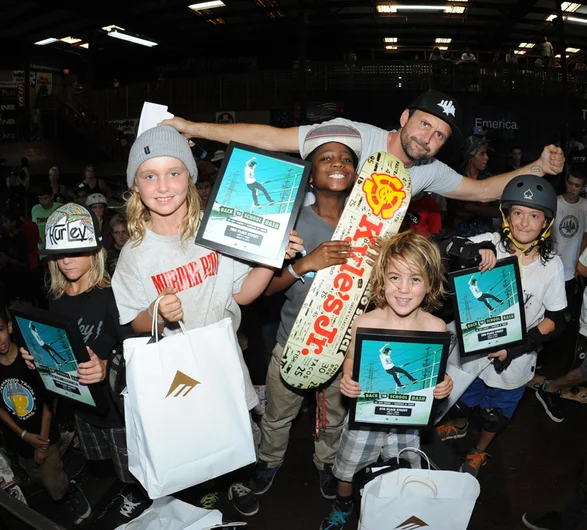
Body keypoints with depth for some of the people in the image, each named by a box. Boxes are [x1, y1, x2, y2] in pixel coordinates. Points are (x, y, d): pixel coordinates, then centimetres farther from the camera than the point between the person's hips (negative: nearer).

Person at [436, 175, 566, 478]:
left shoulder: (551, 266, -18)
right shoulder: (490, 244, -19)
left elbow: (555, 321, -10)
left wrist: (518, 347, -21)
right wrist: (474, 250, -45)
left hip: (513, 360, 0)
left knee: (496, 413, 23)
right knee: (463, 398, 28)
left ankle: (479, 452, 53)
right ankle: (460, 426, 62)